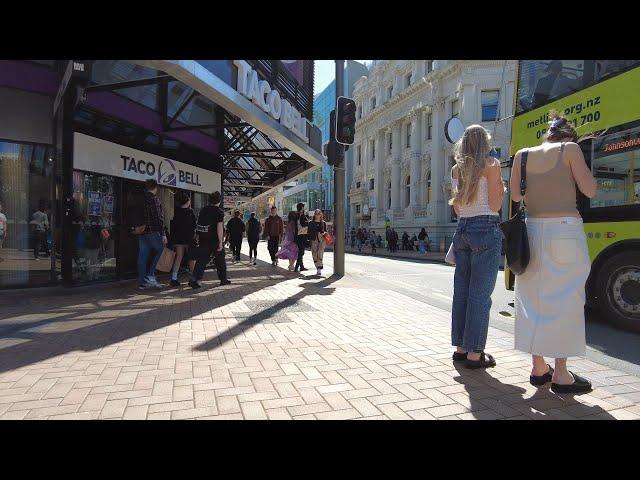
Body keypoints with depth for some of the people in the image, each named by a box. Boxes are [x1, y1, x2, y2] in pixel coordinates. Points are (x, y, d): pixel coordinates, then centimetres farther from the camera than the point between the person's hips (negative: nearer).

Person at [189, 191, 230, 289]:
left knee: (201, 260, 3)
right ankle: (223, 279, 24)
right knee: (220, 260, 13)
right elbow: (219, 228, -16)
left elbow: (198, 225, 12)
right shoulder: (219, 212, -9)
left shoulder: (203, 210, 8)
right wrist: (221, 242, -15)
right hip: (215, 240, -4)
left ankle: (194, 280, -11)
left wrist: (198, 239, 18)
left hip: (203, 240, 4)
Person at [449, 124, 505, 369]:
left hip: (462, 230, 6)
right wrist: (501, 188, 10)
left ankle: (460, 348, 18)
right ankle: (474, 354, 2)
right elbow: (494, 205, -5)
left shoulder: (457, 168, 13)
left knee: (461, 292, 10)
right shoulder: (491, 164, -2)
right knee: (480, 294, -3)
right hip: (486, 231, -6)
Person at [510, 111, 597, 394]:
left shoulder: (523, 154, 10)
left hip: (533, 230, 4)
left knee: (534, 299, 11)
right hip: (564, 231, -4)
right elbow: (589, 191, -2)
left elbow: (516, 195, 11)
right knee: (564, 300, 2)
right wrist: (580, 163, 10)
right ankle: (561, 375, 8)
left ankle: (538, 368, 19)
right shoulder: (570, 148, 0)